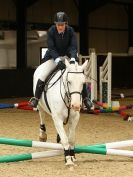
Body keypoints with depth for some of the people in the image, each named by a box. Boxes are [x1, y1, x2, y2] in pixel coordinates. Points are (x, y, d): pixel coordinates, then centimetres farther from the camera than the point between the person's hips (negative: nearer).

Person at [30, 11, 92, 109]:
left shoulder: (70, 31, -16)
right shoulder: (51, 31, -19)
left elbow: (73, 47, -20)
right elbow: (51, 48, -21)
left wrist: (72, 58, -39)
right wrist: (58, 60, -37)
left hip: (68, 56, 1)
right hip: (53, 56, -1)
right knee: (42, 75, -17)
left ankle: (85, 99, 7)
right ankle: (36, 98, -2)